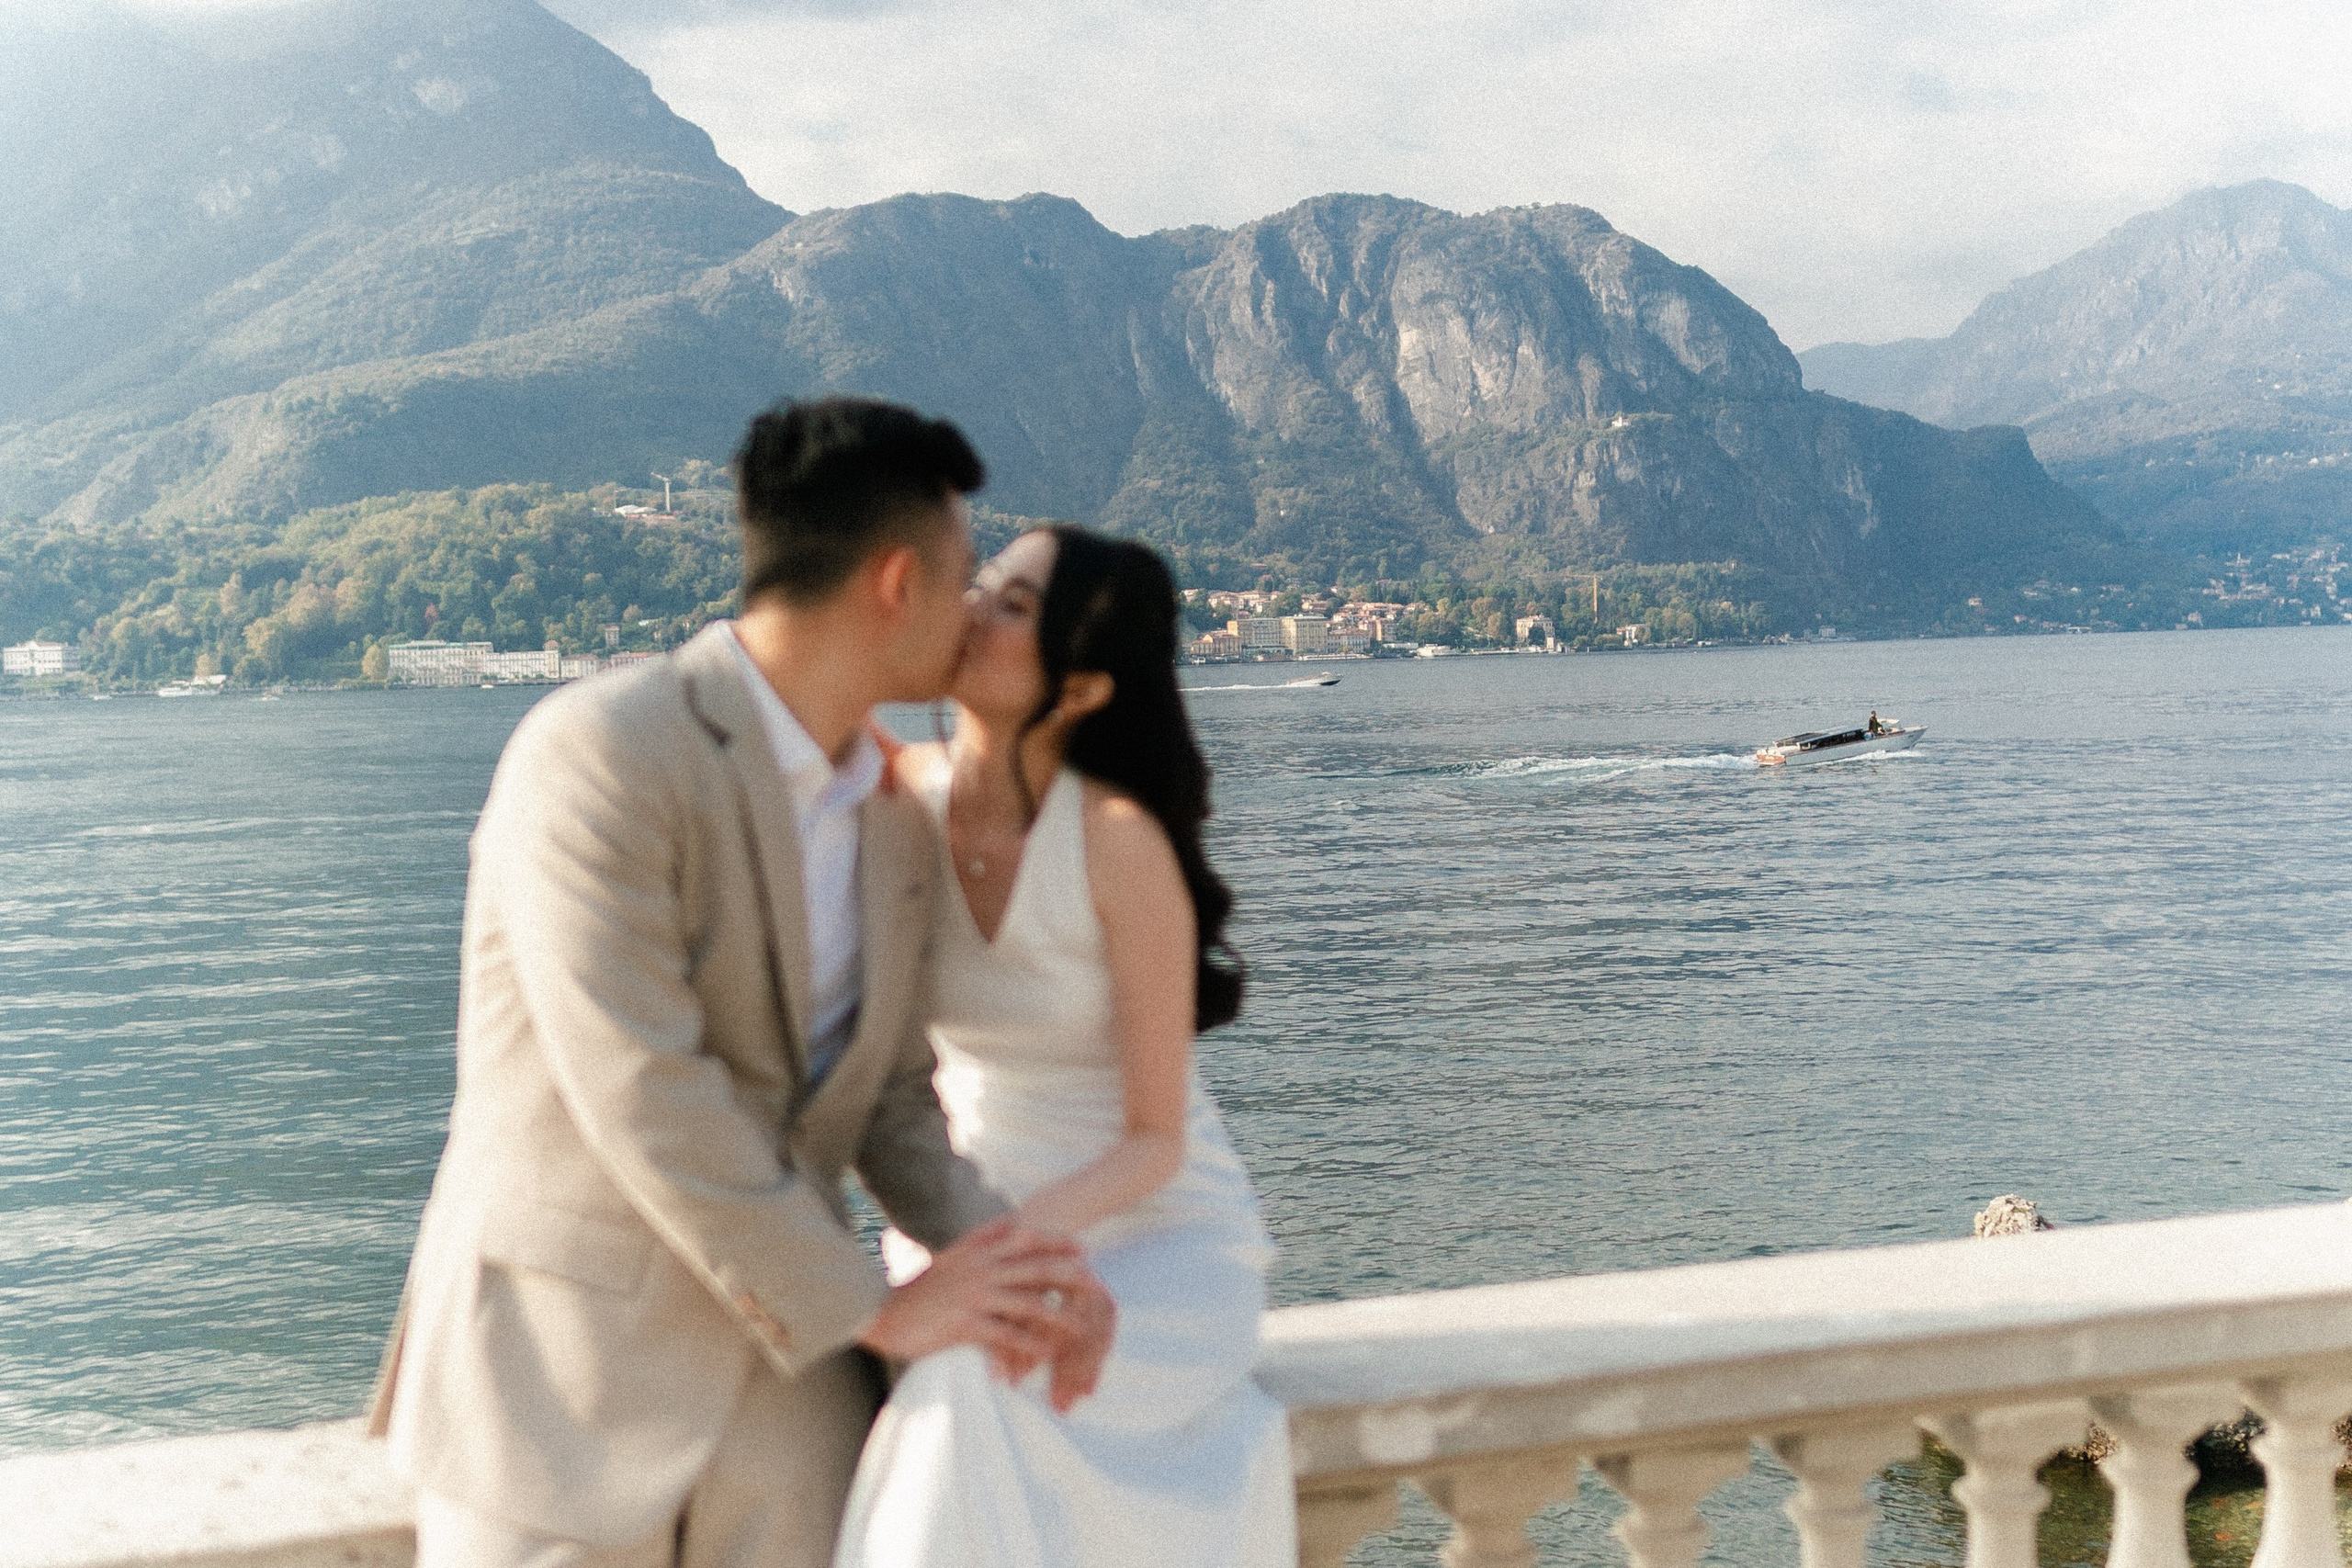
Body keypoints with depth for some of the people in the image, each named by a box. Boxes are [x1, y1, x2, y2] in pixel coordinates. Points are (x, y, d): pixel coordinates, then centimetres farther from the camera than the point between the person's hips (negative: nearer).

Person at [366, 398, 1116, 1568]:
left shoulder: (895, 829, 8)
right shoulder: (600, 754, -16)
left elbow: (887, 1100, 11)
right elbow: (645, 1098, -21)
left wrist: (1006, 1266, -8)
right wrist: (874, 1310, -15)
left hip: (783, 1374, 6)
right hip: (563, 1378, -6)